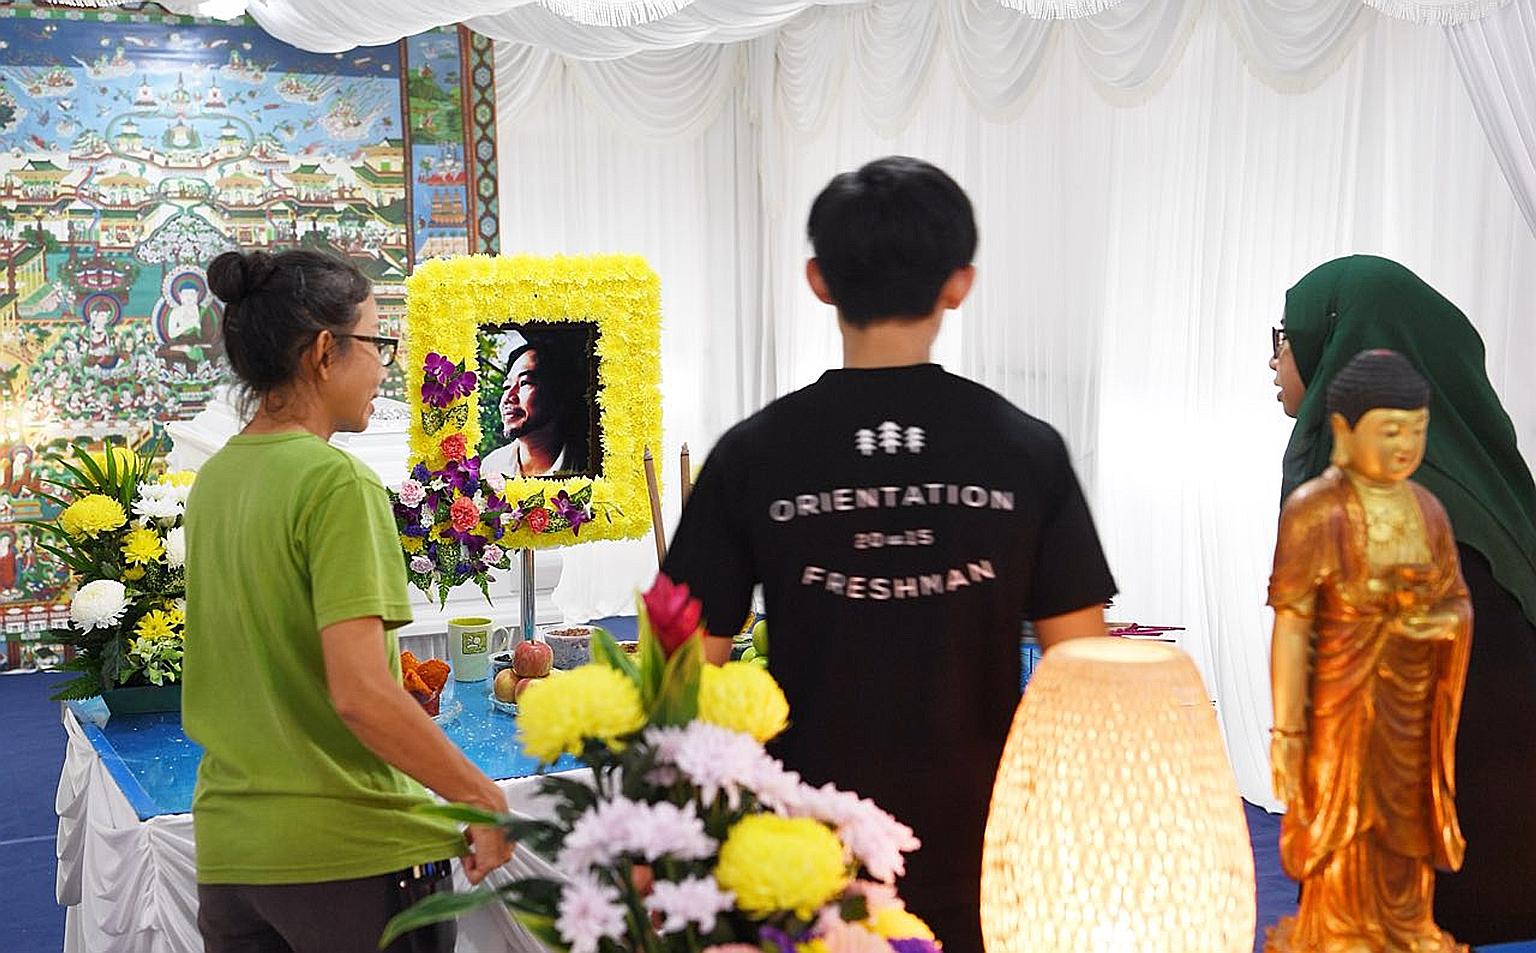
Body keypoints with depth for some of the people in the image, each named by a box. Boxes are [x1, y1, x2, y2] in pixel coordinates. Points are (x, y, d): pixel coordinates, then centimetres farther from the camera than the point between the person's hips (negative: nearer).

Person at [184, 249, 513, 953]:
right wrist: (484, 798, -14)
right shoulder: (337, 482, -17)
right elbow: (361, 695, -24)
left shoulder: (213, 480, 7)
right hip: (347, 854, -7)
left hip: (227, 848, 7)